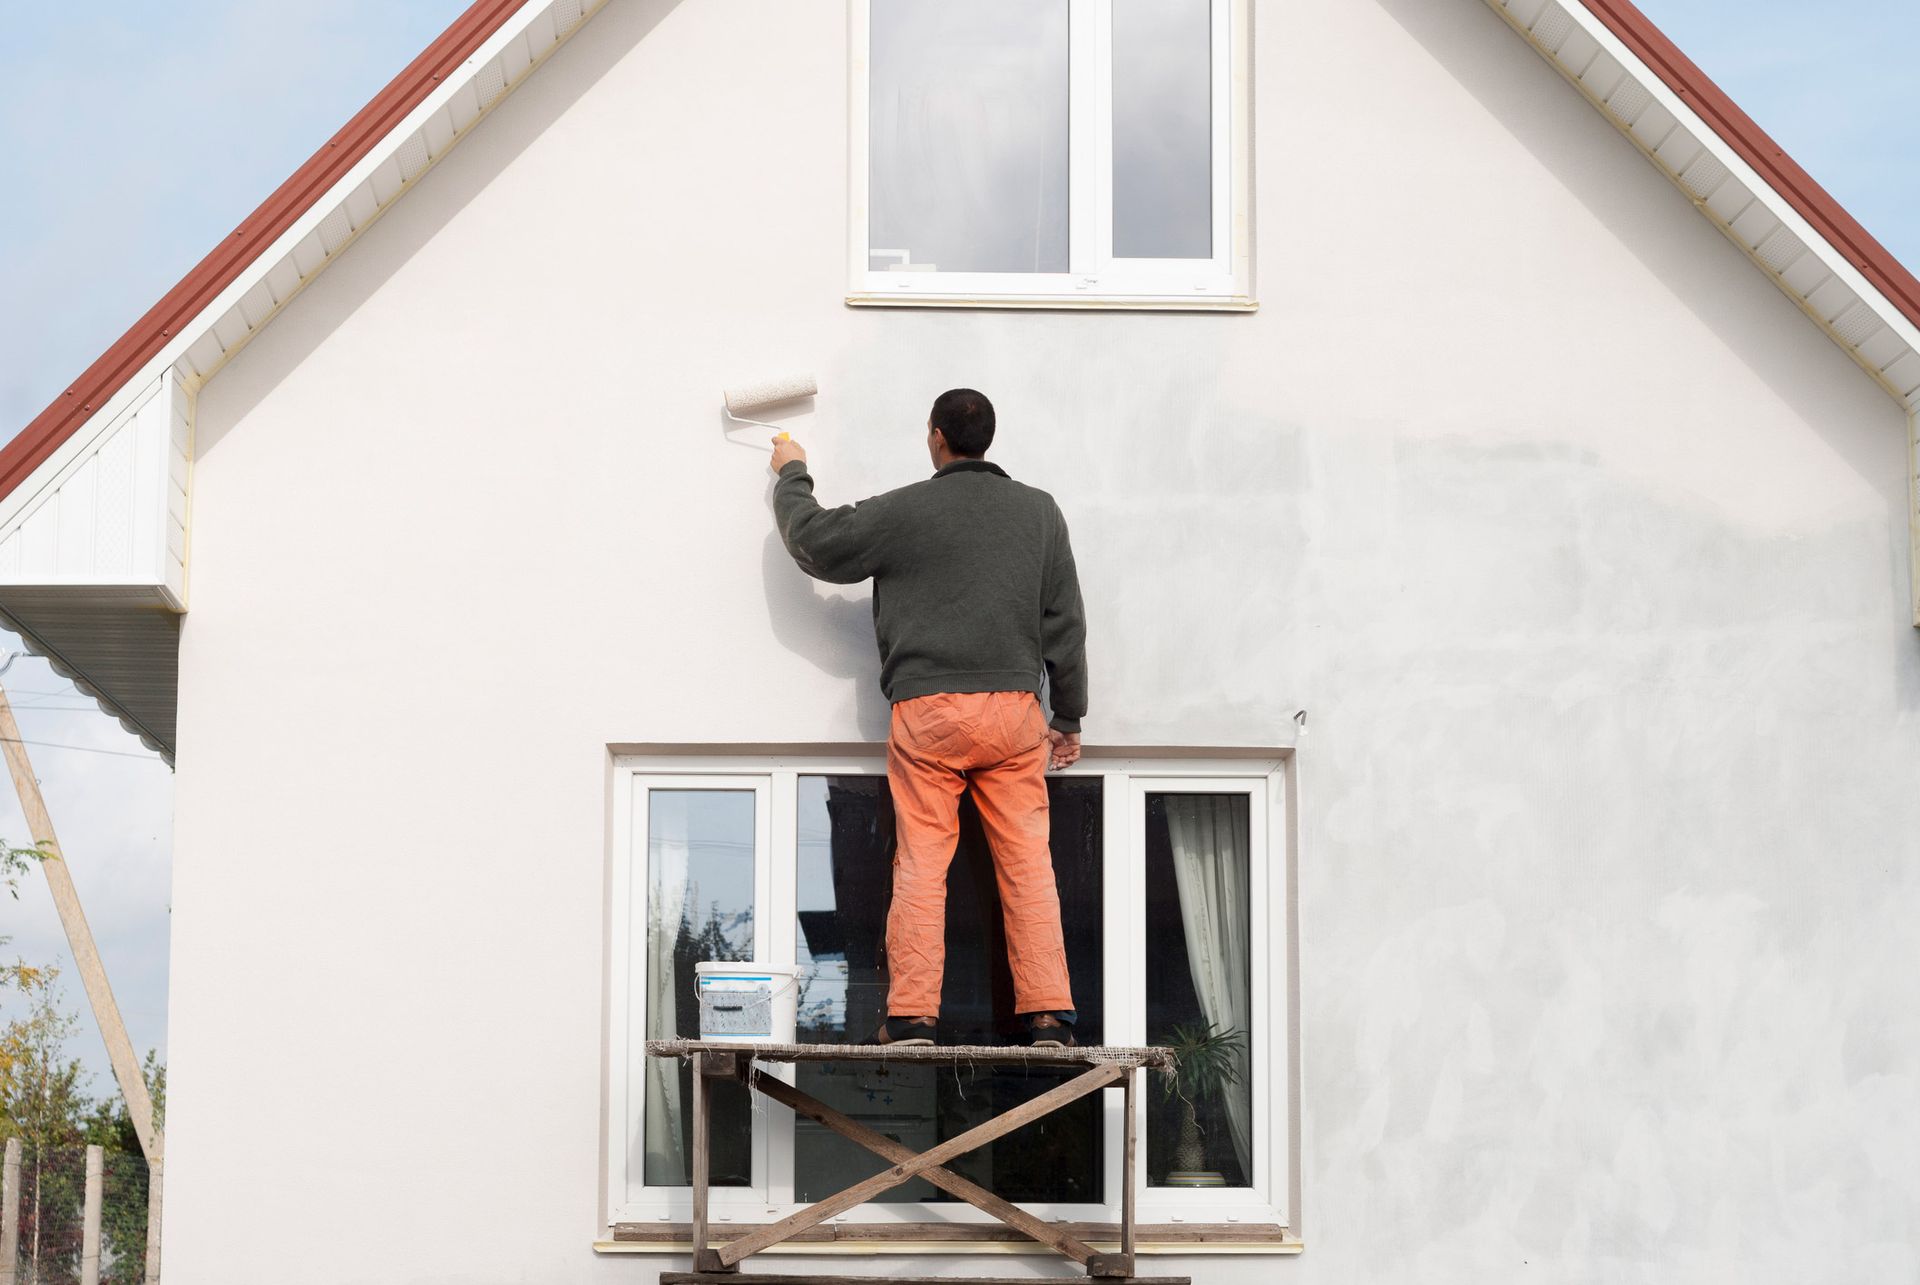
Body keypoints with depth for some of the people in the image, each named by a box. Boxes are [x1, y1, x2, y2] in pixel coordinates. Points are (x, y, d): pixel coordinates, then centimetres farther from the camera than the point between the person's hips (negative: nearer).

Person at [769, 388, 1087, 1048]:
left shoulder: (903, 511, -1)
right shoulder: (1039, 511, 9)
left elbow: (814, 541, 12)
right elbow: (1065, 621, 12)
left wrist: (792, 477, 31)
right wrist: (1069, 715, 19)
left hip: (926, 711, -2)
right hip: (1015, 710, 2)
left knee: (920, 865, 0)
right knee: (1028, 864, 2)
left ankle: (912, 1014, -3)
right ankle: (1048, 1013, -2)